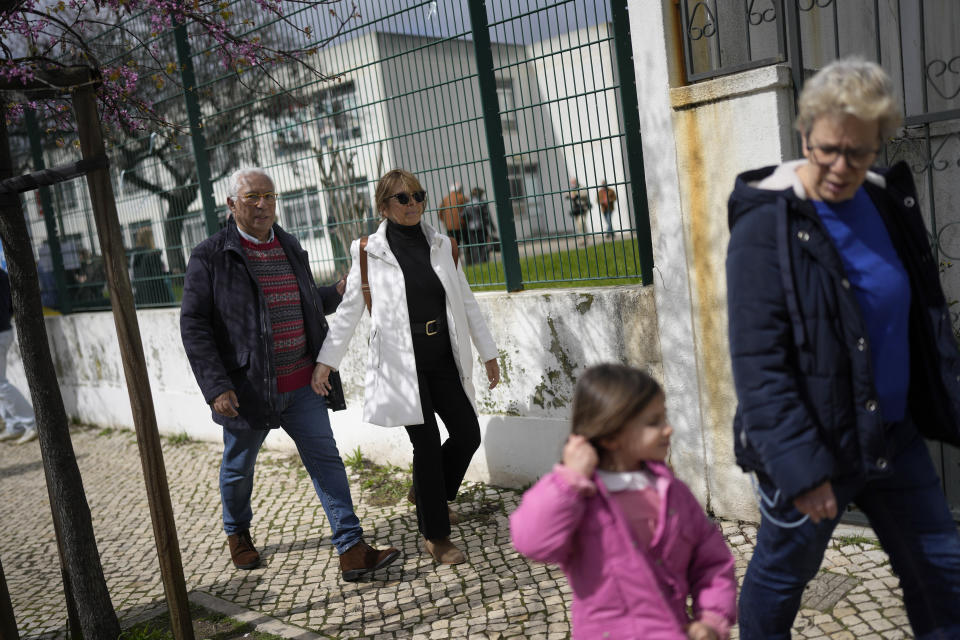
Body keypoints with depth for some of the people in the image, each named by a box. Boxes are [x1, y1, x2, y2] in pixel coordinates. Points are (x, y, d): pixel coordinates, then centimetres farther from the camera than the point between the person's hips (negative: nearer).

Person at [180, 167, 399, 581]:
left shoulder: (290, 248, 10)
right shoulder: (210, 257, -8)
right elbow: (193, 326, -12)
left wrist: (337, 294, 6)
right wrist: (216, 387, -19)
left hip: (301, 385, 4)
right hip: (246, 388, -4)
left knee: (326, 461, -1)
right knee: (238, 467, 16)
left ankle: (352, 551, 3)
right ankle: (237, 534, 43)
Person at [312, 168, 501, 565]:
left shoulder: (441, 246, 7)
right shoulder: (369, 253, -4)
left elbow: (467, 302, 11)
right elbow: (348, 311, 2)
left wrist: (488, 352, 12)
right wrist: (326, 361, -1)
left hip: (444, 361, 4)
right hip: (401, 364, -4)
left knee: (468, 434, 3)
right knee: (427, 444, -3)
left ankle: (426, 493, 32)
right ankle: (436, 536, 15)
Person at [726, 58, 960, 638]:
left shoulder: (889, 201, 3)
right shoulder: (768, 222, -18)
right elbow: (758, 364, -22)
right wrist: (799, 466, -24)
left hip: (894, 434, 7)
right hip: (814, 444, -6)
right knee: (782, 576, 13)